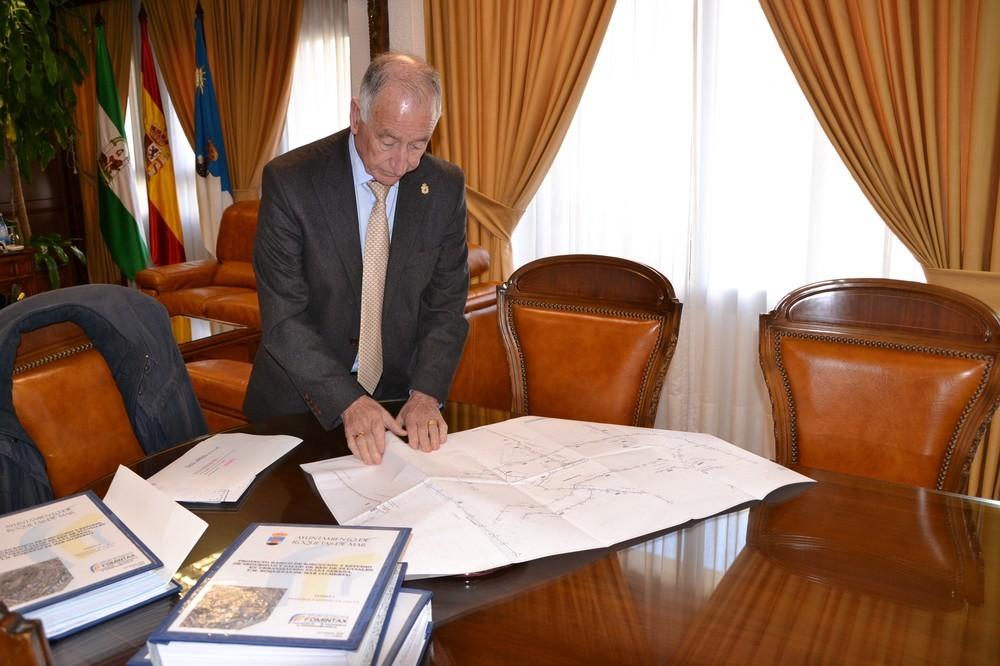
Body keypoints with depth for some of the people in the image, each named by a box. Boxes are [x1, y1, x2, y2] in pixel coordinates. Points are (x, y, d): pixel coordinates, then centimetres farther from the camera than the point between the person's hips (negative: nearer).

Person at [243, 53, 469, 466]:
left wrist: (426, 393, -15)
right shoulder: (289, 181, -13)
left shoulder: (445, 187, -4)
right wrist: (348, 400, -25)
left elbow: (446, 307, -1)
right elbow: (283, 319, -15)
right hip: (301, 398, -1)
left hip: (398, 396, 1)